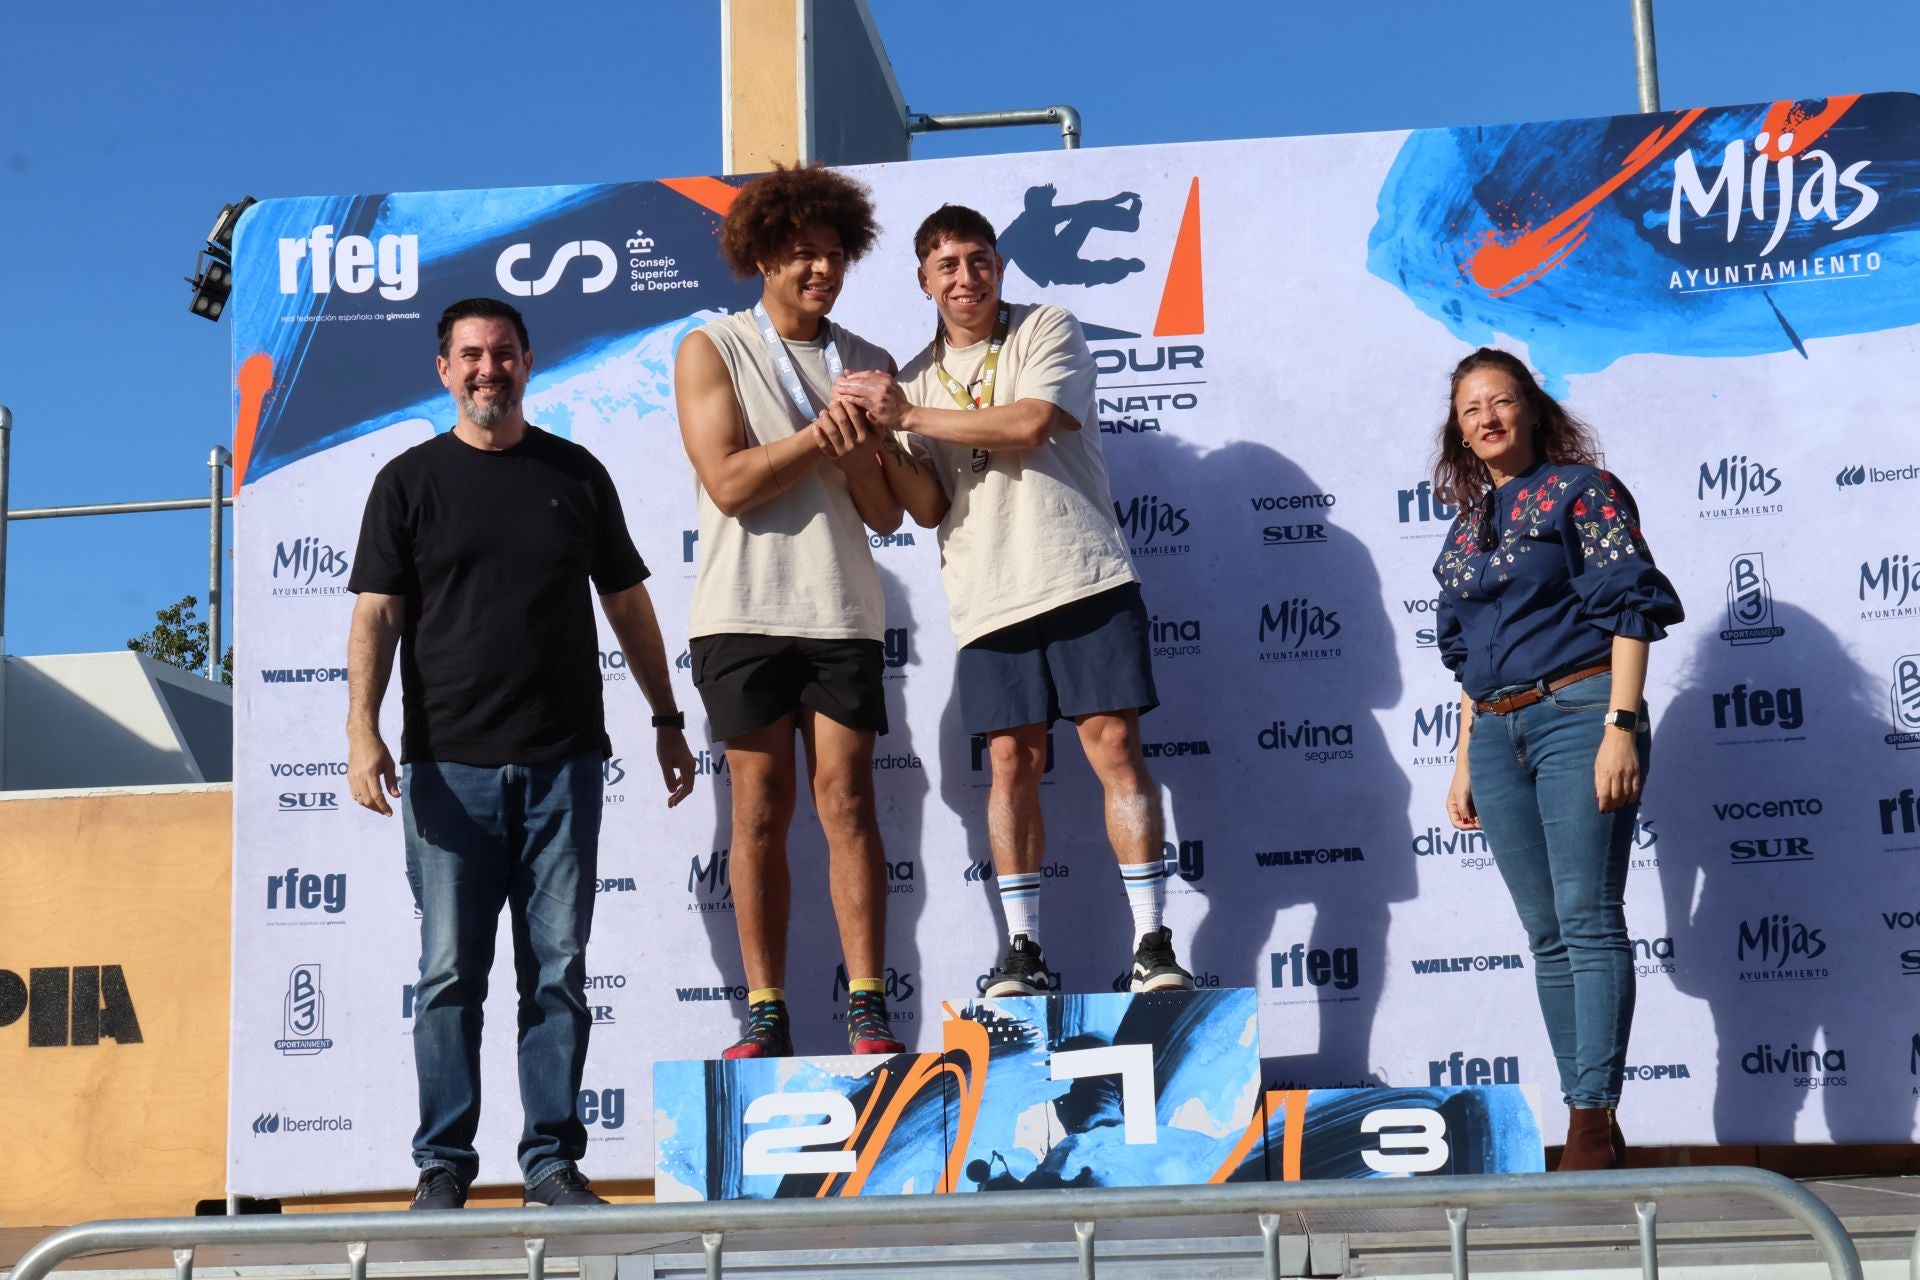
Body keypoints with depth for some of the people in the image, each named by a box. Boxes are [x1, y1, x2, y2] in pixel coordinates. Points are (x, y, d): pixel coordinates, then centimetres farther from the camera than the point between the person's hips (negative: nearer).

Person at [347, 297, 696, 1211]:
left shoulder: (576, 475, 12)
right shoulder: (410, 481, 7)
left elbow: (626, 601, 17)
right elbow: (375, 613, 1)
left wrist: (666, 718, 15)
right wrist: (362, 731, -11)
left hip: (563, 759, 2)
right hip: (449, 765, -1)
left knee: (558, 970, 3)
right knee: (450, 973, 0)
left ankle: (554, 1160, 9)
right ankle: (443, 1163, 9)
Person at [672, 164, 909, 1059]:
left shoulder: (866, 365, 13)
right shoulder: (710, 352, 5)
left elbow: (887, 514, 8)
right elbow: (730, 482, -8)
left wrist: (858, 446, -10)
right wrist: (824, 434, -7)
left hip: (842, 613, 2)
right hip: (744, 613, -2)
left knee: (847, 800, -4)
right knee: (760, 810, -1)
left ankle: (867, 1007, -2)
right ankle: (765, 1013, 4)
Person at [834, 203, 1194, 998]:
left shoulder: (1047, 332, 4)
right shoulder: (915, 380, 14)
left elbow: (1030, 424, -14)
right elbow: (928, 507, 8)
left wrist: (909, 415, -10)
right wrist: (882, 443, -10)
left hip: (1084, 578, -3)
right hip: (989, 599, 3)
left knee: (1115, 746, -6)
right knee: (1012, 762, 1)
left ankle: (1152, 944, -3)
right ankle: (1023, 951, 8)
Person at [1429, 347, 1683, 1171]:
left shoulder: (1582, 488, 1)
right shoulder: (1467, 524, 19)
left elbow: (1629, 608, -7)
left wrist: (1620, 726, -16)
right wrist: (1465, 760, 18)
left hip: (1576, 713, -6)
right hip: (1497, 733, 7)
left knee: (1588, 920, -11)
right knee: (1547, 936, 5)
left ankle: (1594, 1119, -12)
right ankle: (1591, 1129, 8)